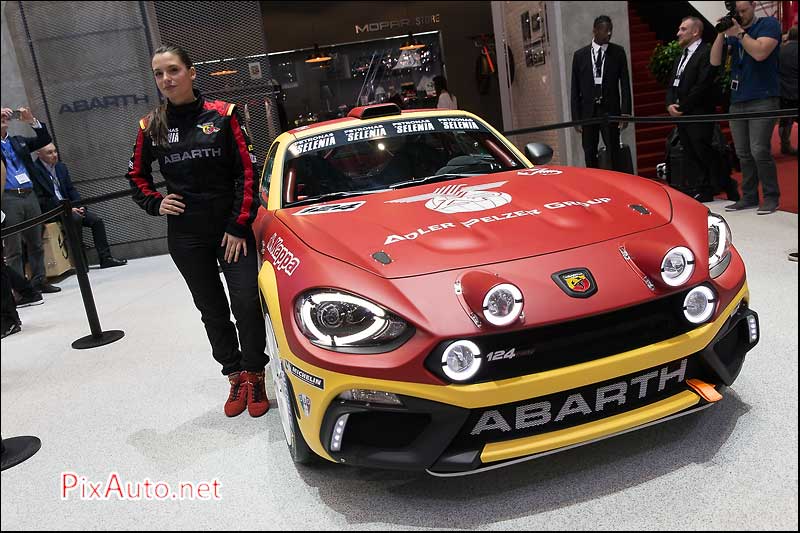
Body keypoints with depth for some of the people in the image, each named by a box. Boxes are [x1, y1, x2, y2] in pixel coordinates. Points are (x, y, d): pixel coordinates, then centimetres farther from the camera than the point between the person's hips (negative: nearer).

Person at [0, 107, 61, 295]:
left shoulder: (19, 141, 17)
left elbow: (45, 139, 14)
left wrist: (32, 121, 0)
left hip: (29, 196, 5)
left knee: (35, 244, 11)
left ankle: (38, 281, 20)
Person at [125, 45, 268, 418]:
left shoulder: (222, 115, -2)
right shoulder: (151, 127, 4)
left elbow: (246, 173, -4)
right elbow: (137, 176, 18)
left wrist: (239, 226, -9)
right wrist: (155, 204, 0)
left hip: (232, 229, -2)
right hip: (186, 237, 3)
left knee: (246, 304, -5)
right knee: (212, 310, 10)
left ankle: (255, 377, 13)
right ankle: (236, 379, 24)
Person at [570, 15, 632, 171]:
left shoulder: (618, 52, 4)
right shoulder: (580, 55, 6)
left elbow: (625, 84, 2)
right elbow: (575, 90, 6)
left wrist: (625, 113, -6)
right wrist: (576, 118, 1)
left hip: (610, 111, -1)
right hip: (588, 112, 2)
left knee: (614, 153, -5)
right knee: (589, 157, 6)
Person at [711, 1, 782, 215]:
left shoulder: (769, 24, 2)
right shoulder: (731, 31, 15)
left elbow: (760, 53, -15)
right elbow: (715, 61, 6)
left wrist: (739, 33, -10)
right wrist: (721, 34, -4)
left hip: (763, 99, -5)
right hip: (737, 101, 5)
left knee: (759, 151, -12)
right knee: (743, 154, 5)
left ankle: (771, 197, -1)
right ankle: (749, 197, 12)